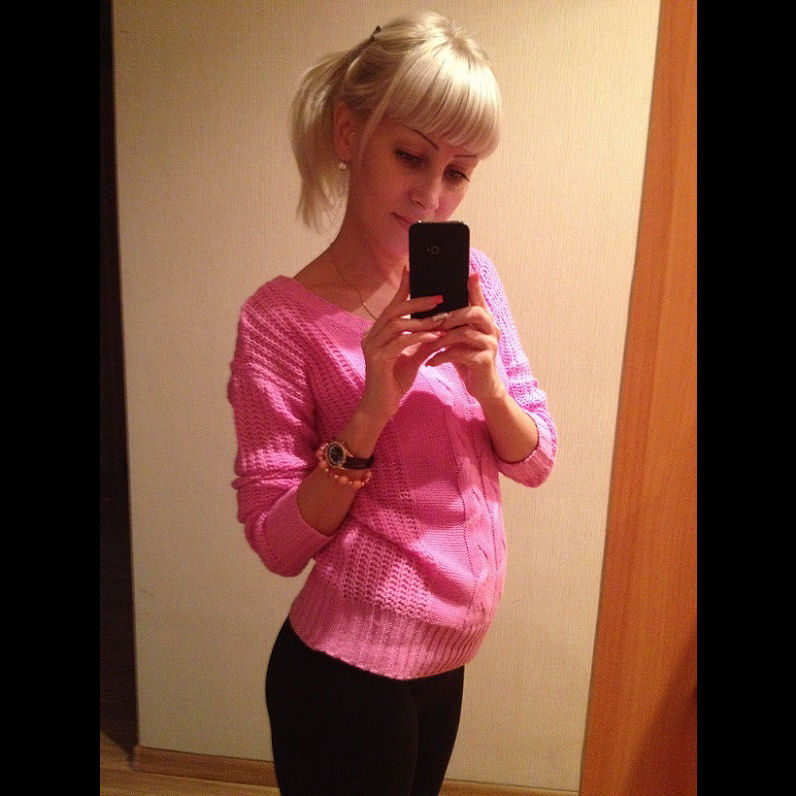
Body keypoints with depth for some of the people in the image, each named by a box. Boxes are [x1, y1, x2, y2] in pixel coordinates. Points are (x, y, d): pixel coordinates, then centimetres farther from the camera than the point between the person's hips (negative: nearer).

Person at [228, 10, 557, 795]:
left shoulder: (471, 277, -4)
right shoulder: (280, 318, -19)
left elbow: (536, 460, -2)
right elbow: (278, 542, -16)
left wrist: (487, 386, -21)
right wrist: (371, 412, -29)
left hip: (445, 656, 6)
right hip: (347, 672, -5)